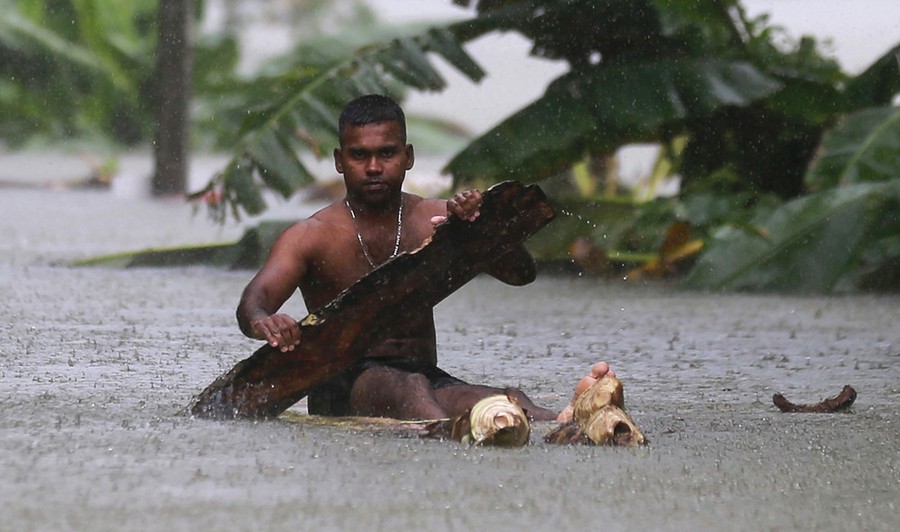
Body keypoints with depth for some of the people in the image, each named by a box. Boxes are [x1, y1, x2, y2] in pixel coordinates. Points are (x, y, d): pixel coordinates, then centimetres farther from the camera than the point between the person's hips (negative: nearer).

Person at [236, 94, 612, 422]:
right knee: (409, 388, -38)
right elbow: (252, 302, -14)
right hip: (341, 390, -4)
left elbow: (521, 273, 1)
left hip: (427, 376, 4)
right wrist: (262, 321, -41)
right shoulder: (312, 236, 1)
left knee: (508, 401, -29)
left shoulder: (434, 220, 11)